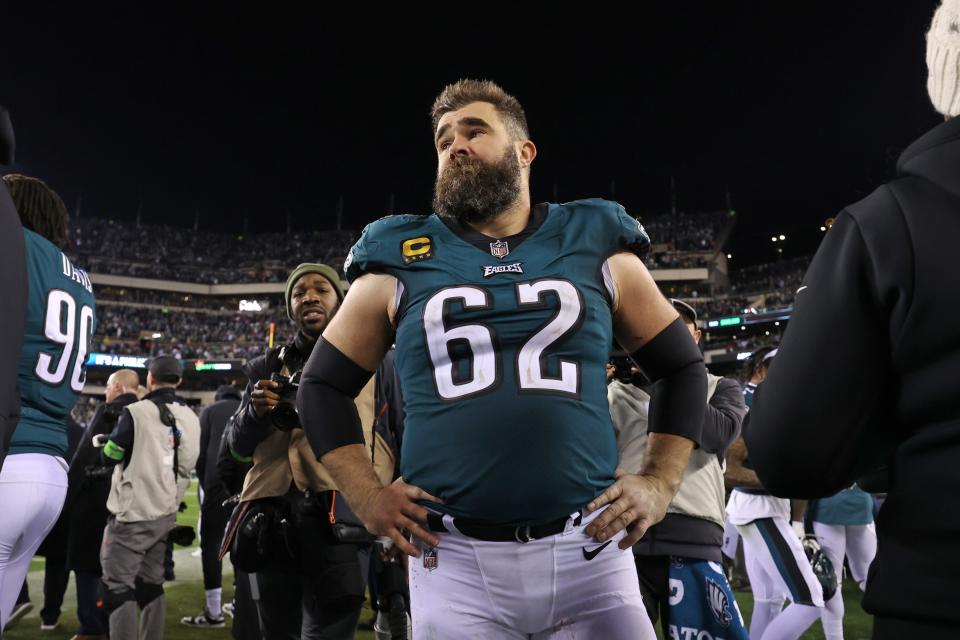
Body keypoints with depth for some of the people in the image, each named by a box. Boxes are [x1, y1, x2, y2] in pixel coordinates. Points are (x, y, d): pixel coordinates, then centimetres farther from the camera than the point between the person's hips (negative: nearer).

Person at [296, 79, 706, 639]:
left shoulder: (598, 249, 5)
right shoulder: (400, 264, 4)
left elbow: (684, 368, 14)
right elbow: (323, 387, 11)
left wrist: (660, 483, 3)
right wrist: (368, 496, 0)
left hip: (587, 551, 1)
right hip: (454, 560, 0)